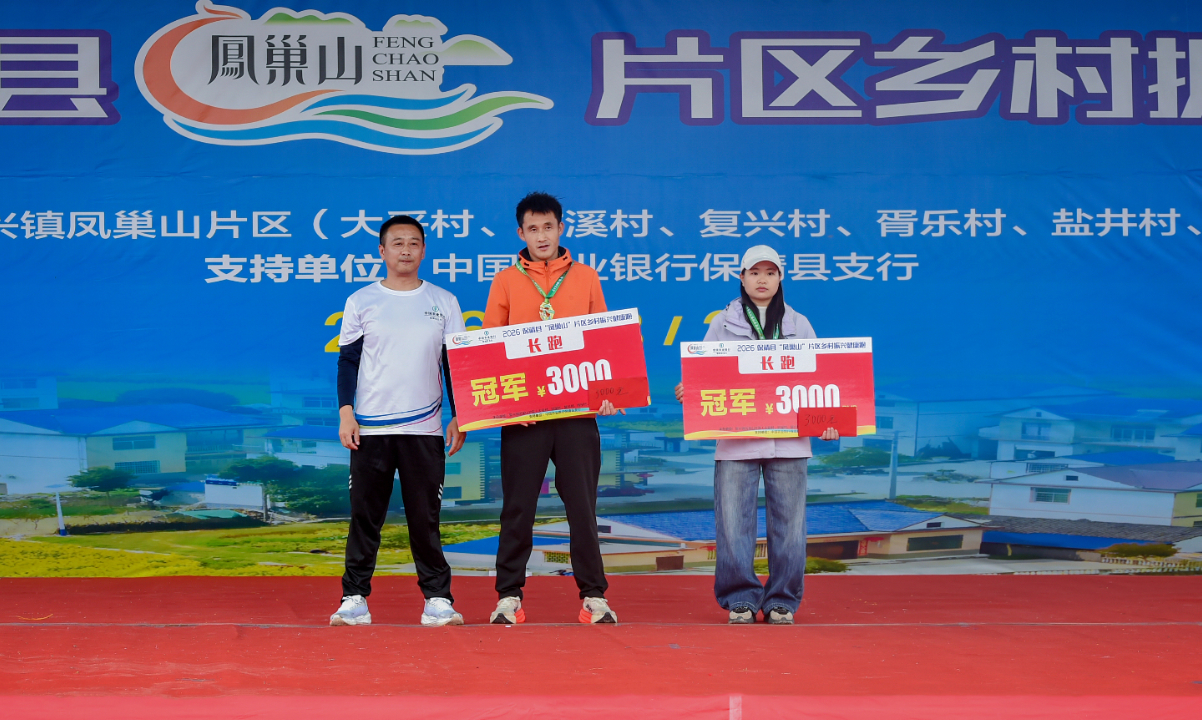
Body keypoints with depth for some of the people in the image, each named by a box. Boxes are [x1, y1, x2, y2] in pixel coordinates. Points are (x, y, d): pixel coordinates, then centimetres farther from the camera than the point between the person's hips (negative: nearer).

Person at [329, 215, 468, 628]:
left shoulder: (444, 302, 8)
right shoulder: (361, 302, 6)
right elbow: (347, 361, 6)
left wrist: (458, 417, 3)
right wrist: (346, 413, -4)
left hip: (425, 429, 0)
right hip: (369, 428, 0)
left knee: (425, 517, 2)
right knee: (365, 516, 2)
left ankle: (437, 599, 9)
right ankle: (355, 598, 9)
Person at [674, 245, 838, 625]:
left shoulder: (799, 325, 14)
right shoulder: (723, 323, 11)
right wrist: (687, 391, -12)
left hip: (788, 440, 1)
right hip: (735, 438, -1)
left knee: (788, 522, 1)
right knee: (734, 522, -4)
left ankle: (782, 600, 11)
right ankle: (740, 599, 7)